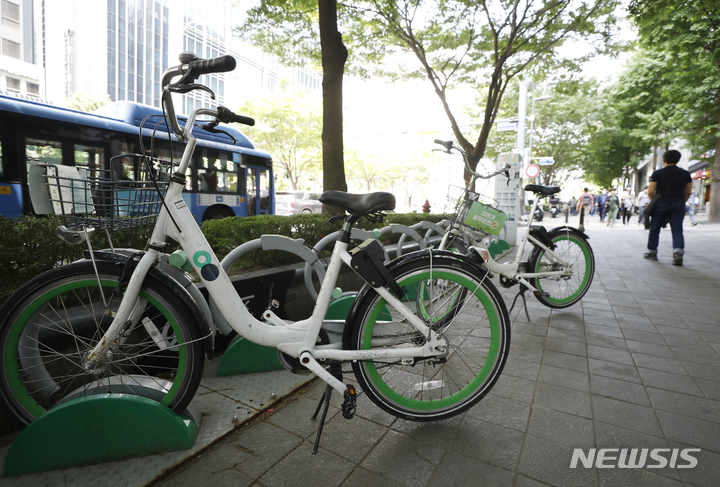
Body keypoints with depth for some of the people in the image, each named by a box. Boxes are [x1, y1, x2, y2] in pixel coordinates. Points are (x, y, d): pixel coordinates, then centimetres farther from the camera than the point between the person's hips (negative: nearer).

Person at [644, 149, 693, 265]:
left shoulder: (657, 173, -4)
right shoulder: (685, 173, 9)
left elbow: (650, 192, -9)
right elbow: (688, 192, 11)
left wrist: (655, 201, 7)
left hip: (661, 204, -2)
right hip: (679, 205, 3)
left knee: (654, 230, 11)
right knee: (677, 231, 0)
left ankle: (652, 252, 19)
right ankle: (678, 253, -19)